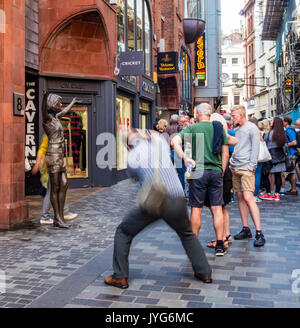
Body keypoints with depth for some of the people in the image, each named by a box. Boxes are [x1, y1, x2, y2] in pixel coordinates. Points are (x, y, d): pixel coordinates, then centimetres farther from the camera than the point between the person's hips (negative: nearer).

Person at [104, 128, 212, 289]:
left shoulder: (132, 155, 4)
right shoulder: (160, 142, 10)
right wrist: (149, 133, 38)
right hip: (177, 200, 3)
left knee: (123, 233, 17)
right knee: (187, 235, 30)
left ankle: (120, 277, 19)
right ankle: (204, 272, 31)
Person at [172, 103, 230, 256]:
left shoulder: (192, 128, 1)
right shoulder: (219, 129, 8)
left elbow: (175, 141, -15)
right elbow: (225, 155, 6)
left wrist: (185, 158, -16)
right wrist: (221, 172, 13)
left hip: (198, 171, -2)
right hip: (216, 171, 2)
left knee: (196, 209, 5)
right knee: (217, 209, 6)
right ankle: (220, 246, 10)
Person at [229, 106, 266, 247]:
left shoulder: (252, 128, -3)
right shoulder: (236, 130, 18)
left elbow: (255, 149, -8)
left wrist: (251, 166, -13)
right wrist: (231, 161, 11)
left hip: (246, 168, -7)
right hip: (235, 168, 7)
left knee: (248, 198, -15)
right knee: (240, 198, 7)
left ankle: (259, 233, -12)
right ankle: (246, 229, 15)